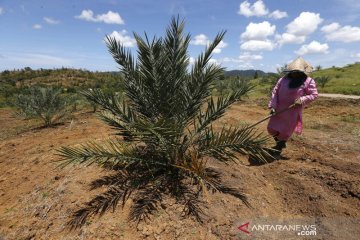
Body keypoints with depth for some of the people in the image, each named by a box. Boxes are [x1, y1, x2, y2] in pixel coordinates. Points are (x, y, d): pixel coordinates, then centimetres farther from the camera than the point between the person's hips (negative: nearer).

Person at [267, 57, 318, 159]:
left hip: (292, 112, -3)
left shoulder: (308, 81, -6)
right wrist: (272, 106, -10)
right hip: (279, 110, 4)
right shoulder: (284, 79, 0)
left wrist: (302, 100, -21)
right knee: (271, 129, 10)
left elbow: (314, 95, -2)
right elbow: (275, 91, -1)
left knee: (285, 131, 7)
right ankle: (280, 144, 39)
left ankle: (278, 150, 28)